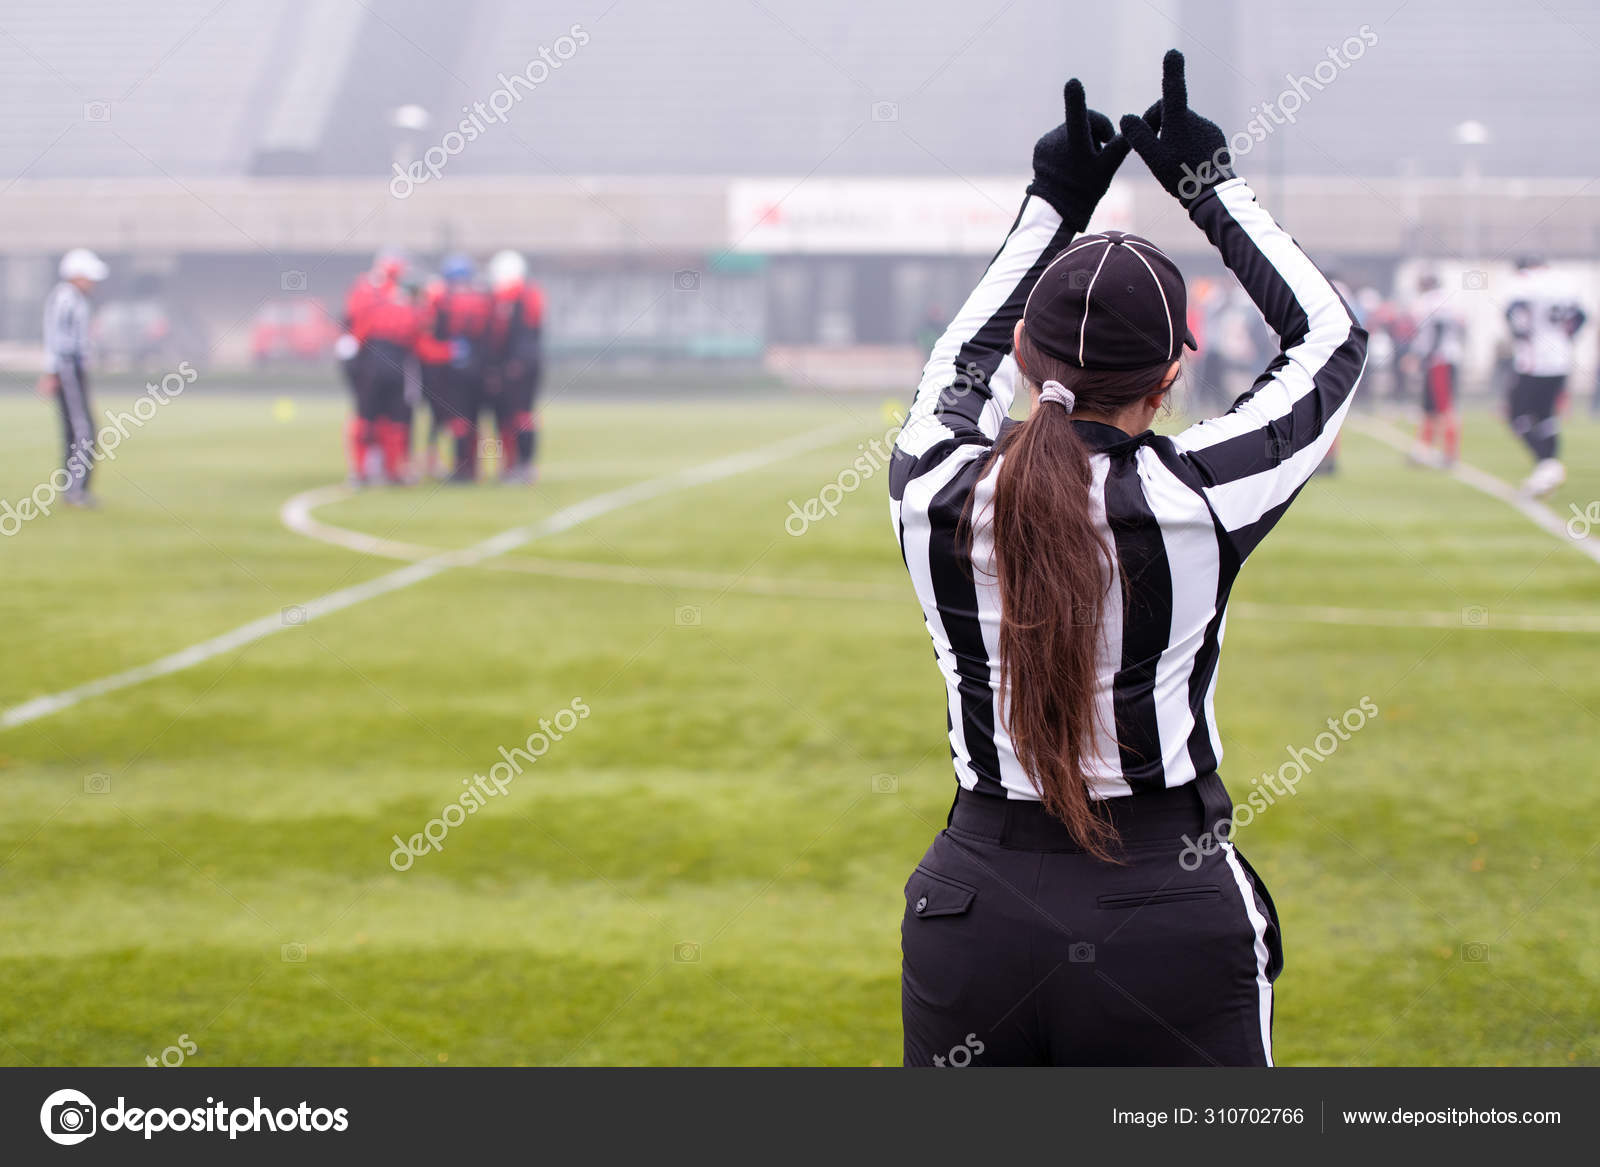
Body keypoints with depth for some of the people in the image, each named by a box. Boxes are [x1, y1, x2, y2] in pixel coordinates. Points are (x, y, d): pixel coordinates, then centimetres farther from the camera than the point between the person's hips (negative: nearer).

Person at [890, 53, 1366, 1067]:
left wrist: (1054, 209, 26)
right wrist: (1212, 187, 14)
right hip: (1172, 926, -3)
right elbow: (1330, 336, 7)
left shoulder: (935, 494, -5)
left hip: (973, 917, 3)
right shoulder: (1196, 502, -12)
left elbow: (967, 359, 20)